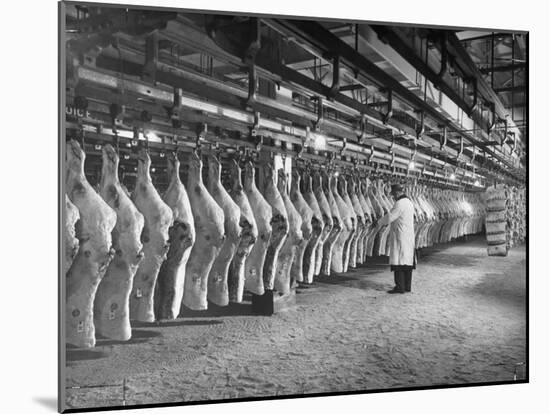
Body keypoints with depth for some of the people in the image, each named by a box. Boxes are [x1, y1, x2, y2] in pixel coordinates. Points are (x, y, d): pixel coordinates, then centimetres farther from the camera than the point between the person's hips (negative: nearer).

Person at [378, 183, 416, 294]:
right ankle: (407, 286, 16)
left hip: (400, 236, -9)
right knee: (407, 260, 11)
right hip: (409, 236, 9)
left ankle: (400, 287, -7)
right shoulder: (409, 203, 15)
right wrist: (388, 222, 19)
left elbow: (389, 217, -17)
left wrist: (381, 221, 3)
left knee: (398, 262, -6)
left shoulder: (400, 204, -16)